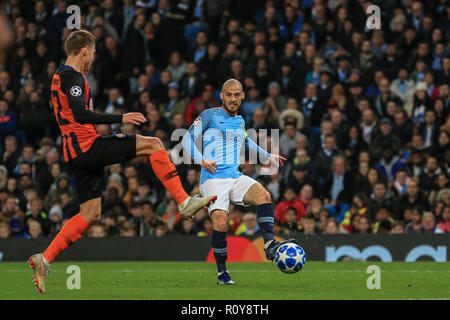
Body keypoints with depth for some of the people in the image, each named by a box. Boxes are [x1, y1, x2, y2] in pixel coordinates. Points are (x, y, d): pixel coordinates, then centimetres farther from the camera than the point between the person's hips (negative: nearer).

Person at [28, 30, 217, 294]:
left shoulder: (61, 77, 21)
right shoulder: (72, 77, -11)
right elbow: (80, 115, -24)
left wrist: (109, 134, 29)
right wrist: (120, 119, -25)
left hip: (77, 153, 10)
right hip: (87, 146, -10)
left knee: (91, 214, 10)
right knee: (153, 144, -7)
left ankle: (45, 260, 5)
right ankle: (184, 202, -8)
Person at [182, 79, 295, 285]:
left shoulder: (240, 121, 21)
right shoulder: (210, 116, 4)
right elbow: (188, 138, -1)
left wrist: (267, 157, 42)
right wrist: (201, 160, -17)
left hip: (235, 177, 5)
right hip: (213, 179, -5)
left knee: (263, 195, -26)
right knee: (221, 222, -24)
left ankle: (269, 244, -31)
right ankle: (222, 272, -9)